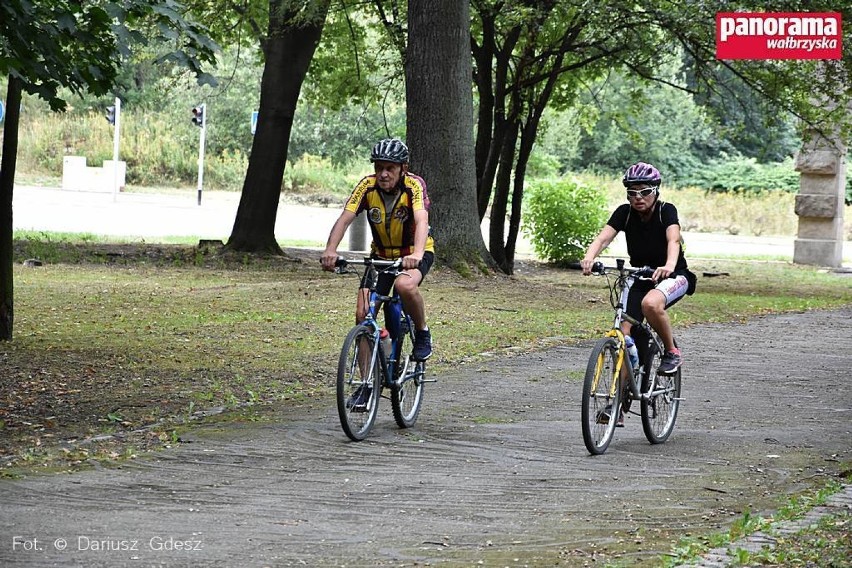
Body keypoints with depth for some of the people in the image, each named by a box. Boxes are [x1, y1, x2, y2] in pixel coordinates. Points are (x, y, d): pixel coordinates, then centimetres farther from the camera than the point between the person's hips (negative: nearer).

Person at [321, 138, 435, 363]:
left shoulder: (414, 185, -23)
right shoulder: (368, 186, -16)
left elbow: (422, 221, -38)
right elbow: (345, 219, -26)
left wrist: (417, 255, -57)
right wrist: (330, 251, -44)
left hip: (414, 254, -3)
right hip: (381, 255, 3)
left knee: (404, 285, -36)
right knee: (363, 314, -11)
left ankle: (422, 333, -9)